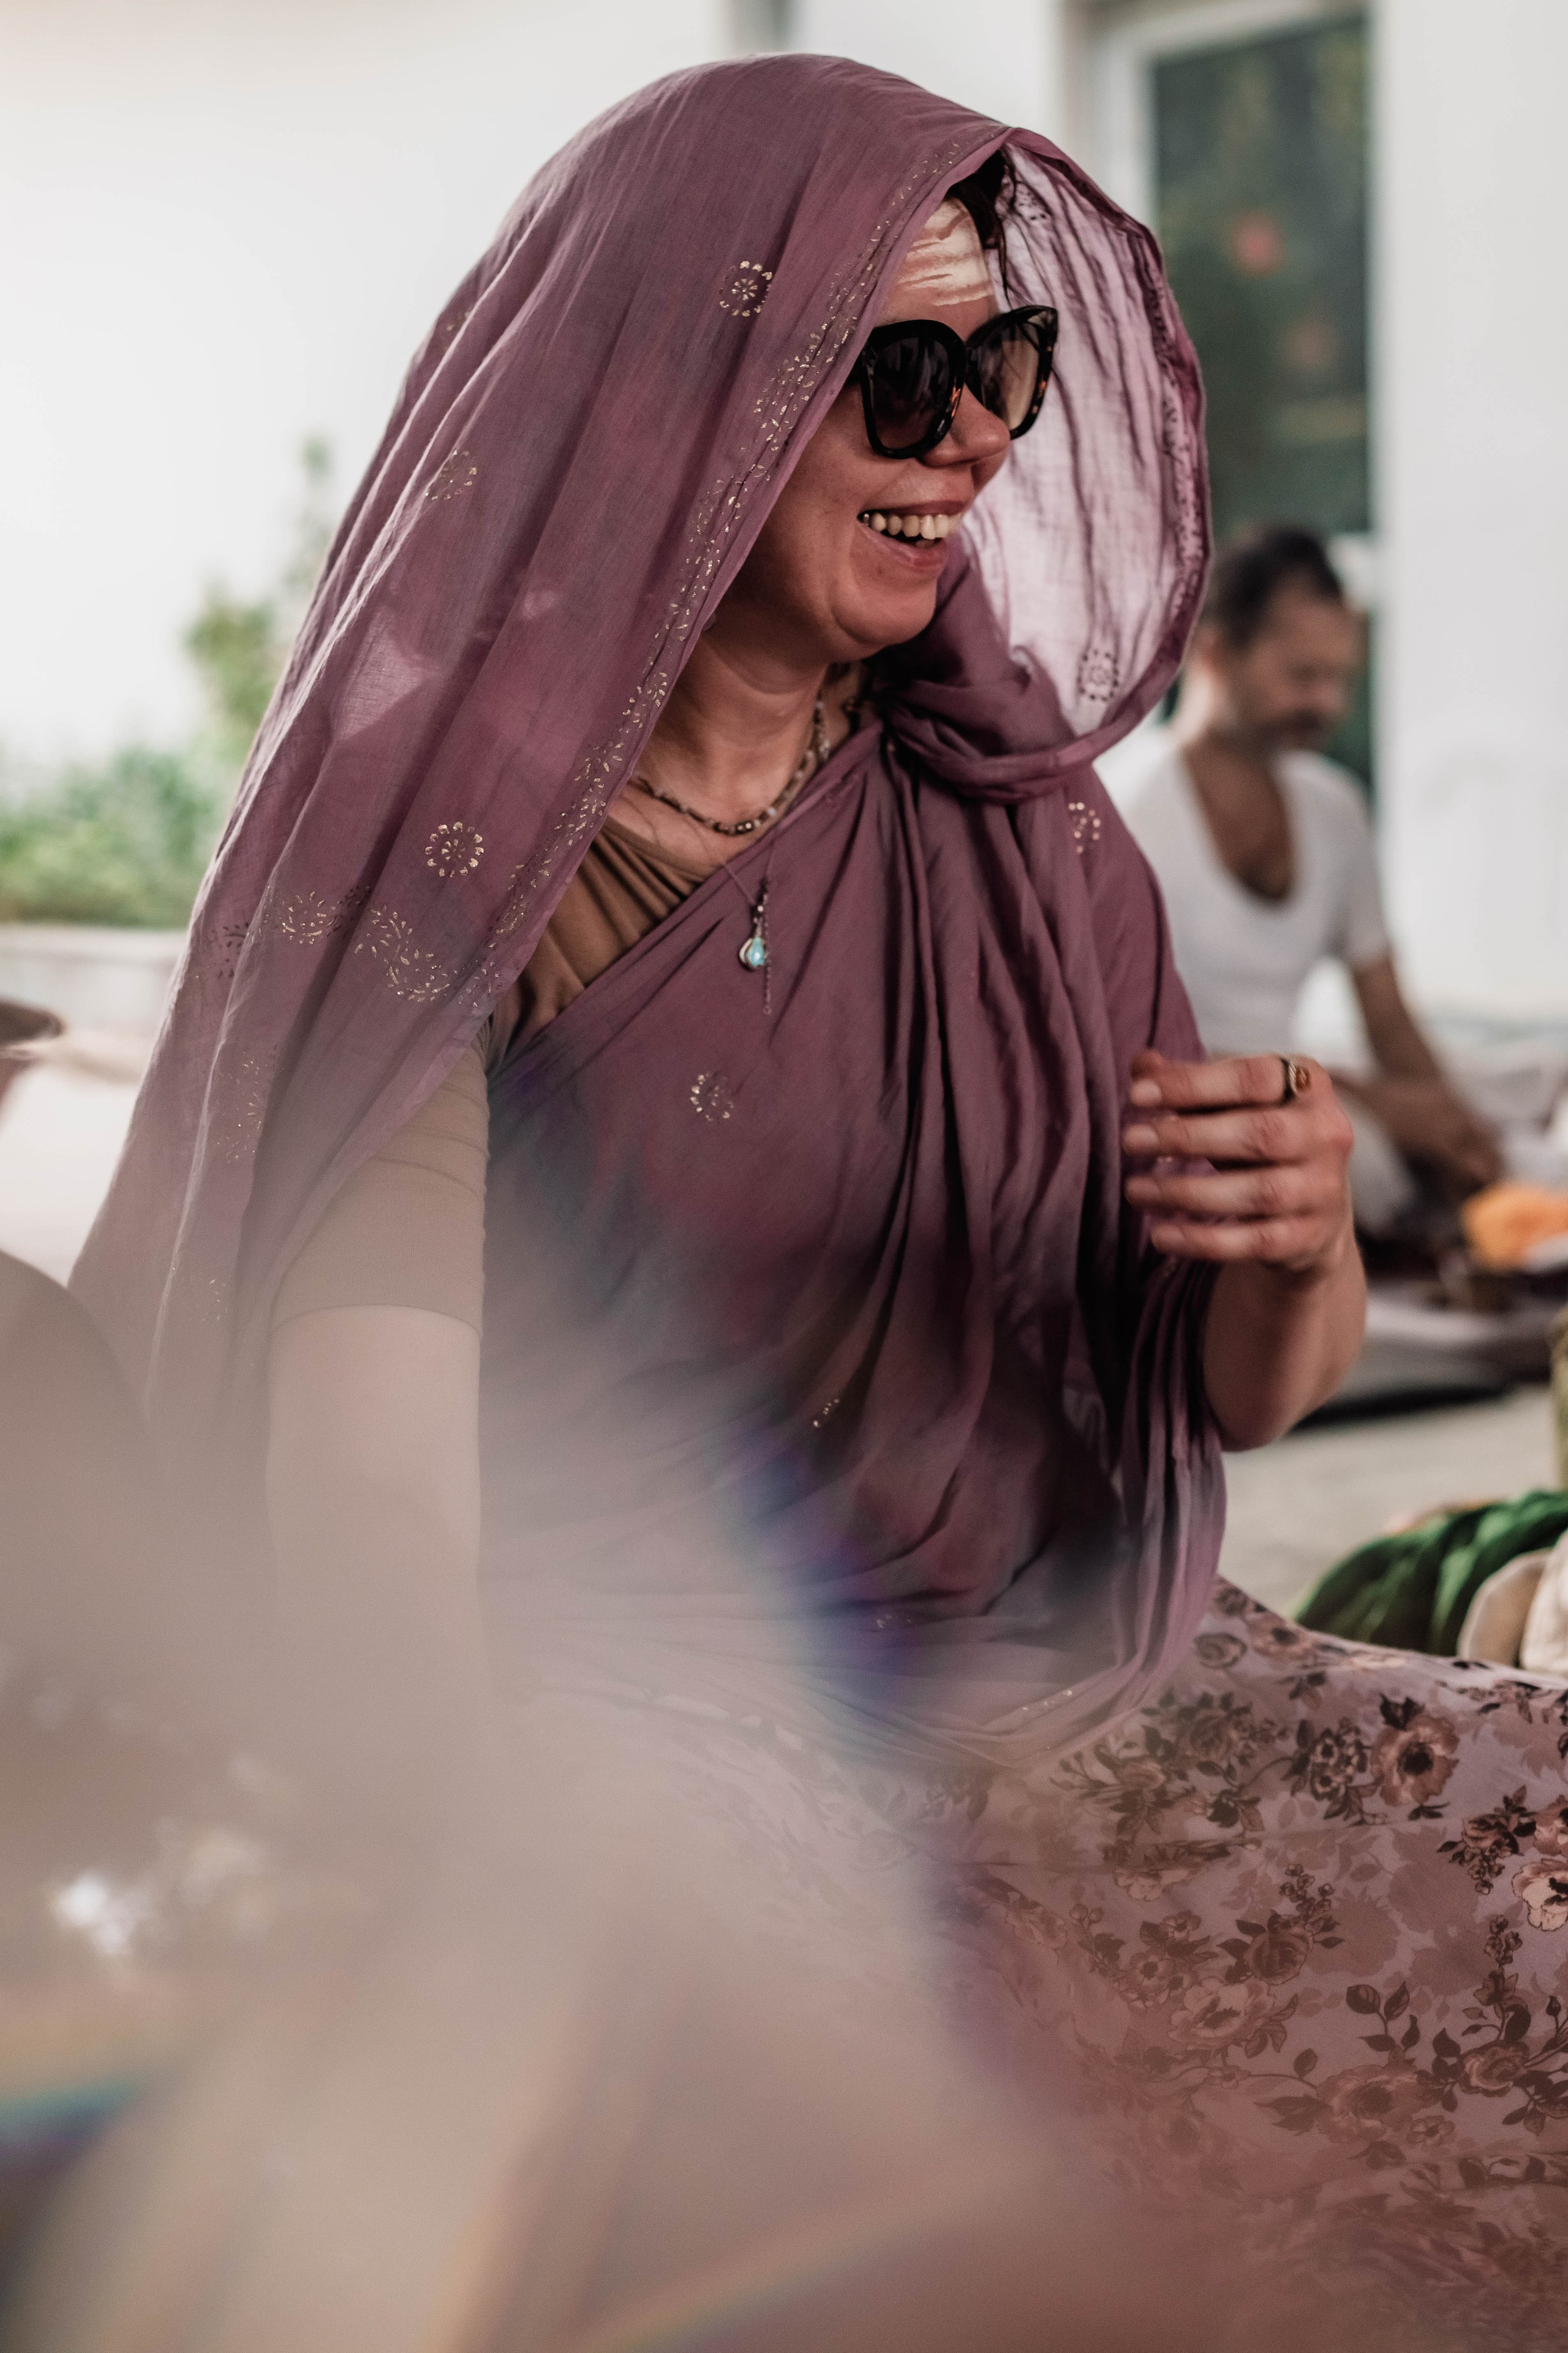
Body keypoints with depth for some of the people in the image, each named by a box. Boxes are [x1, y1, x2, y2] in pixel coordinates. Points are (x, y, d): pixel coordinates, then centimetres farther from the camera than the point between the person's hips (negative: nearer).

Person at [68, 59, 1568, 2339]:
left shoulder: (1020, 822, 8)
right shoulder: (465, 835, -9)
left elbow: (1238, 1391, 11)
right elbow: (359, 1479, -20)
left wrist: (1302, 1245, -14)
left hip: (1038, 1688, 6)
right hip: (615, 1713, -5)